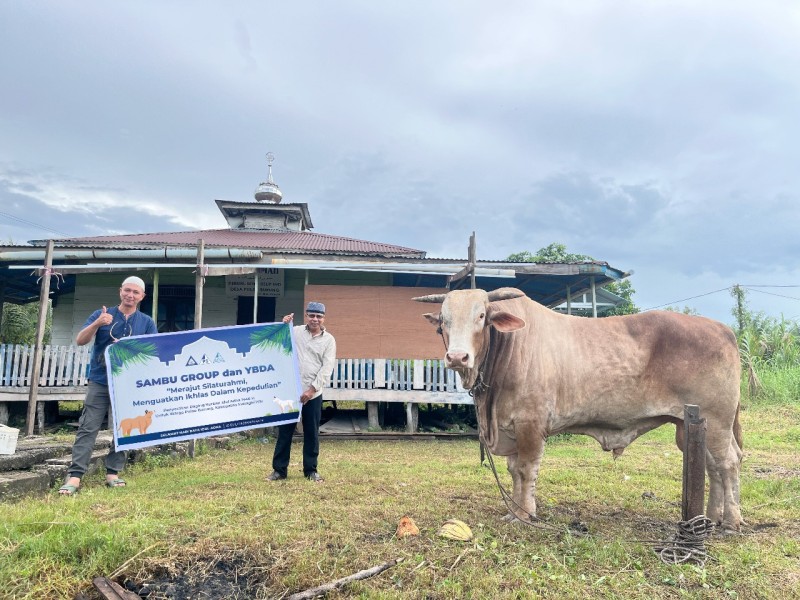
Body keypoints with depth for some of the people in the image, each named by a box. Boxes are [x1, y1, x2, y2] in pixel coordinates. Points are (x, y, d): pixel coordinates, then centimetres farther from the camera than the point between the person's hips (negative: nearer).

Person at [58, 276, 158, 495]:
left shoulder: (147, 322, 7)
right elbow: (80, 341, -4)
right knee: (88, 428, -5)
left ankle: (113, 473, 14)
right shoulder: (102, 314, 5)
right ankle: (74, 476, -5)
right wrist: (97, 324, -21)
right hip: (100, 382, -1)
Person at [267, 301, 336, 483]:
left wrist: (312, 389, -12)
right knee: (285, 430, 6)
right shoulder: (295, 332, 3)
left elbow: (326, 368, -5)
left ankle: (311, 470, 20)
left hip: (313, 394, 0)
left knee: (311, 433, 7)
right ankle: (279, 469, 18)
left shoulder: (329, 340, 1)